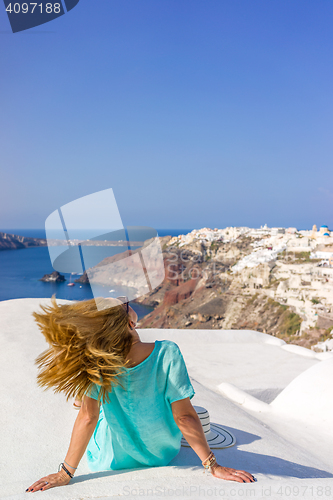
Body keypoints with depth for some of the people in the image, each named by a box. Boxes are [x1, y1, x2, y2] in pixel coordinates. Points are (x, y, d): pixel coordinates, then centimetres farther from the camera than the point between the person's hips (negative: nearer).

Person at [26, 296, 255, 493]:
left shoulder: (96, 363, -31)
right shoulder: (167, 353, -33)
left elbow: (88, 417, -26)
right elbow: (185, 417, -28)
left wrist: (65, 474, -15)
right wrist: (213, 466, -18)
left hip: (113, 462, 0)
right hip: (163, 456, 1)